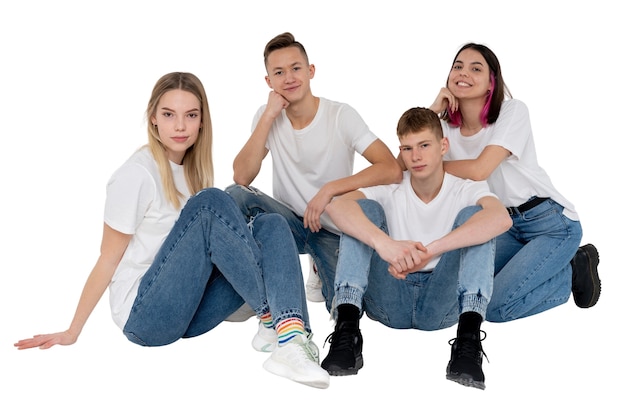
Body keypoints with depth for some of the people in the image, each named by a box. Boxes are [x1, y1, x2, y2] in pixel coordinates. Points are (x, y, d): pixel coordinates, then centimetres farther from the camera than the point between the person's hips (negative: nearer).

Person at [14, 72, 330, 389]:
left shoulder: (194, 168, 9)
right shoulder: (137, 175, -12)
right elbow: (108, 260, -8)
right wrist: (71, 333, -5)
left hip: (190, 311, 7)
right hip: (145, 314, -7)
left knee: (270, 225, -11)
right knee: (209, 203, -25)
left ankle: (291, 334, -32)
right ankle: (272, 317, -23)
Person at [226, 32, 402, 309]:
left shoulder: (341, 115, -12)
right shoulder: (267, 116, -3)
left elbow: (392, 170, -22)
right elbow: (241, 178, -17)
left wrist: (330, 189, -28)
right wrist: (269, 117, -19)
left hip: (334, 231, -1)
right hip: (290, 222, 2)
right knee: (235, 195, -27)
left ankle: (321, 270, 13)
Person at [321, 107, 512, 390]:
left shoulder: (466, 190, -1)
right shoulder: (390, 191, 1)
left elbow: (501, 218, -28)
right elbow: (337, 206, -22)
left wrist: (431, 250, -41)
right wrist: (383, 242, -43)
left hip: (443, 302, -1)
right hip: (390, 300, 1)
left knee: (473, 216, -19)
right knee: (364, 210, -15)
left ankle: (469, 336, -36)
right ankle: (346, 328, -31)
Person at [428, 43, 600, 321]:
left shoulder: (513, 111, -15)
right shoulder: (447, 126, -1)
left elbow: (478, 170, -27)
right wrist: (432, 110, -17)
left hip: (552, 223, -6)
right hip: (506, 225, 7)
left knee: (495, 307, -17)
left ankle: (574, 271, 7)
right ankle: (552, 266, 13)